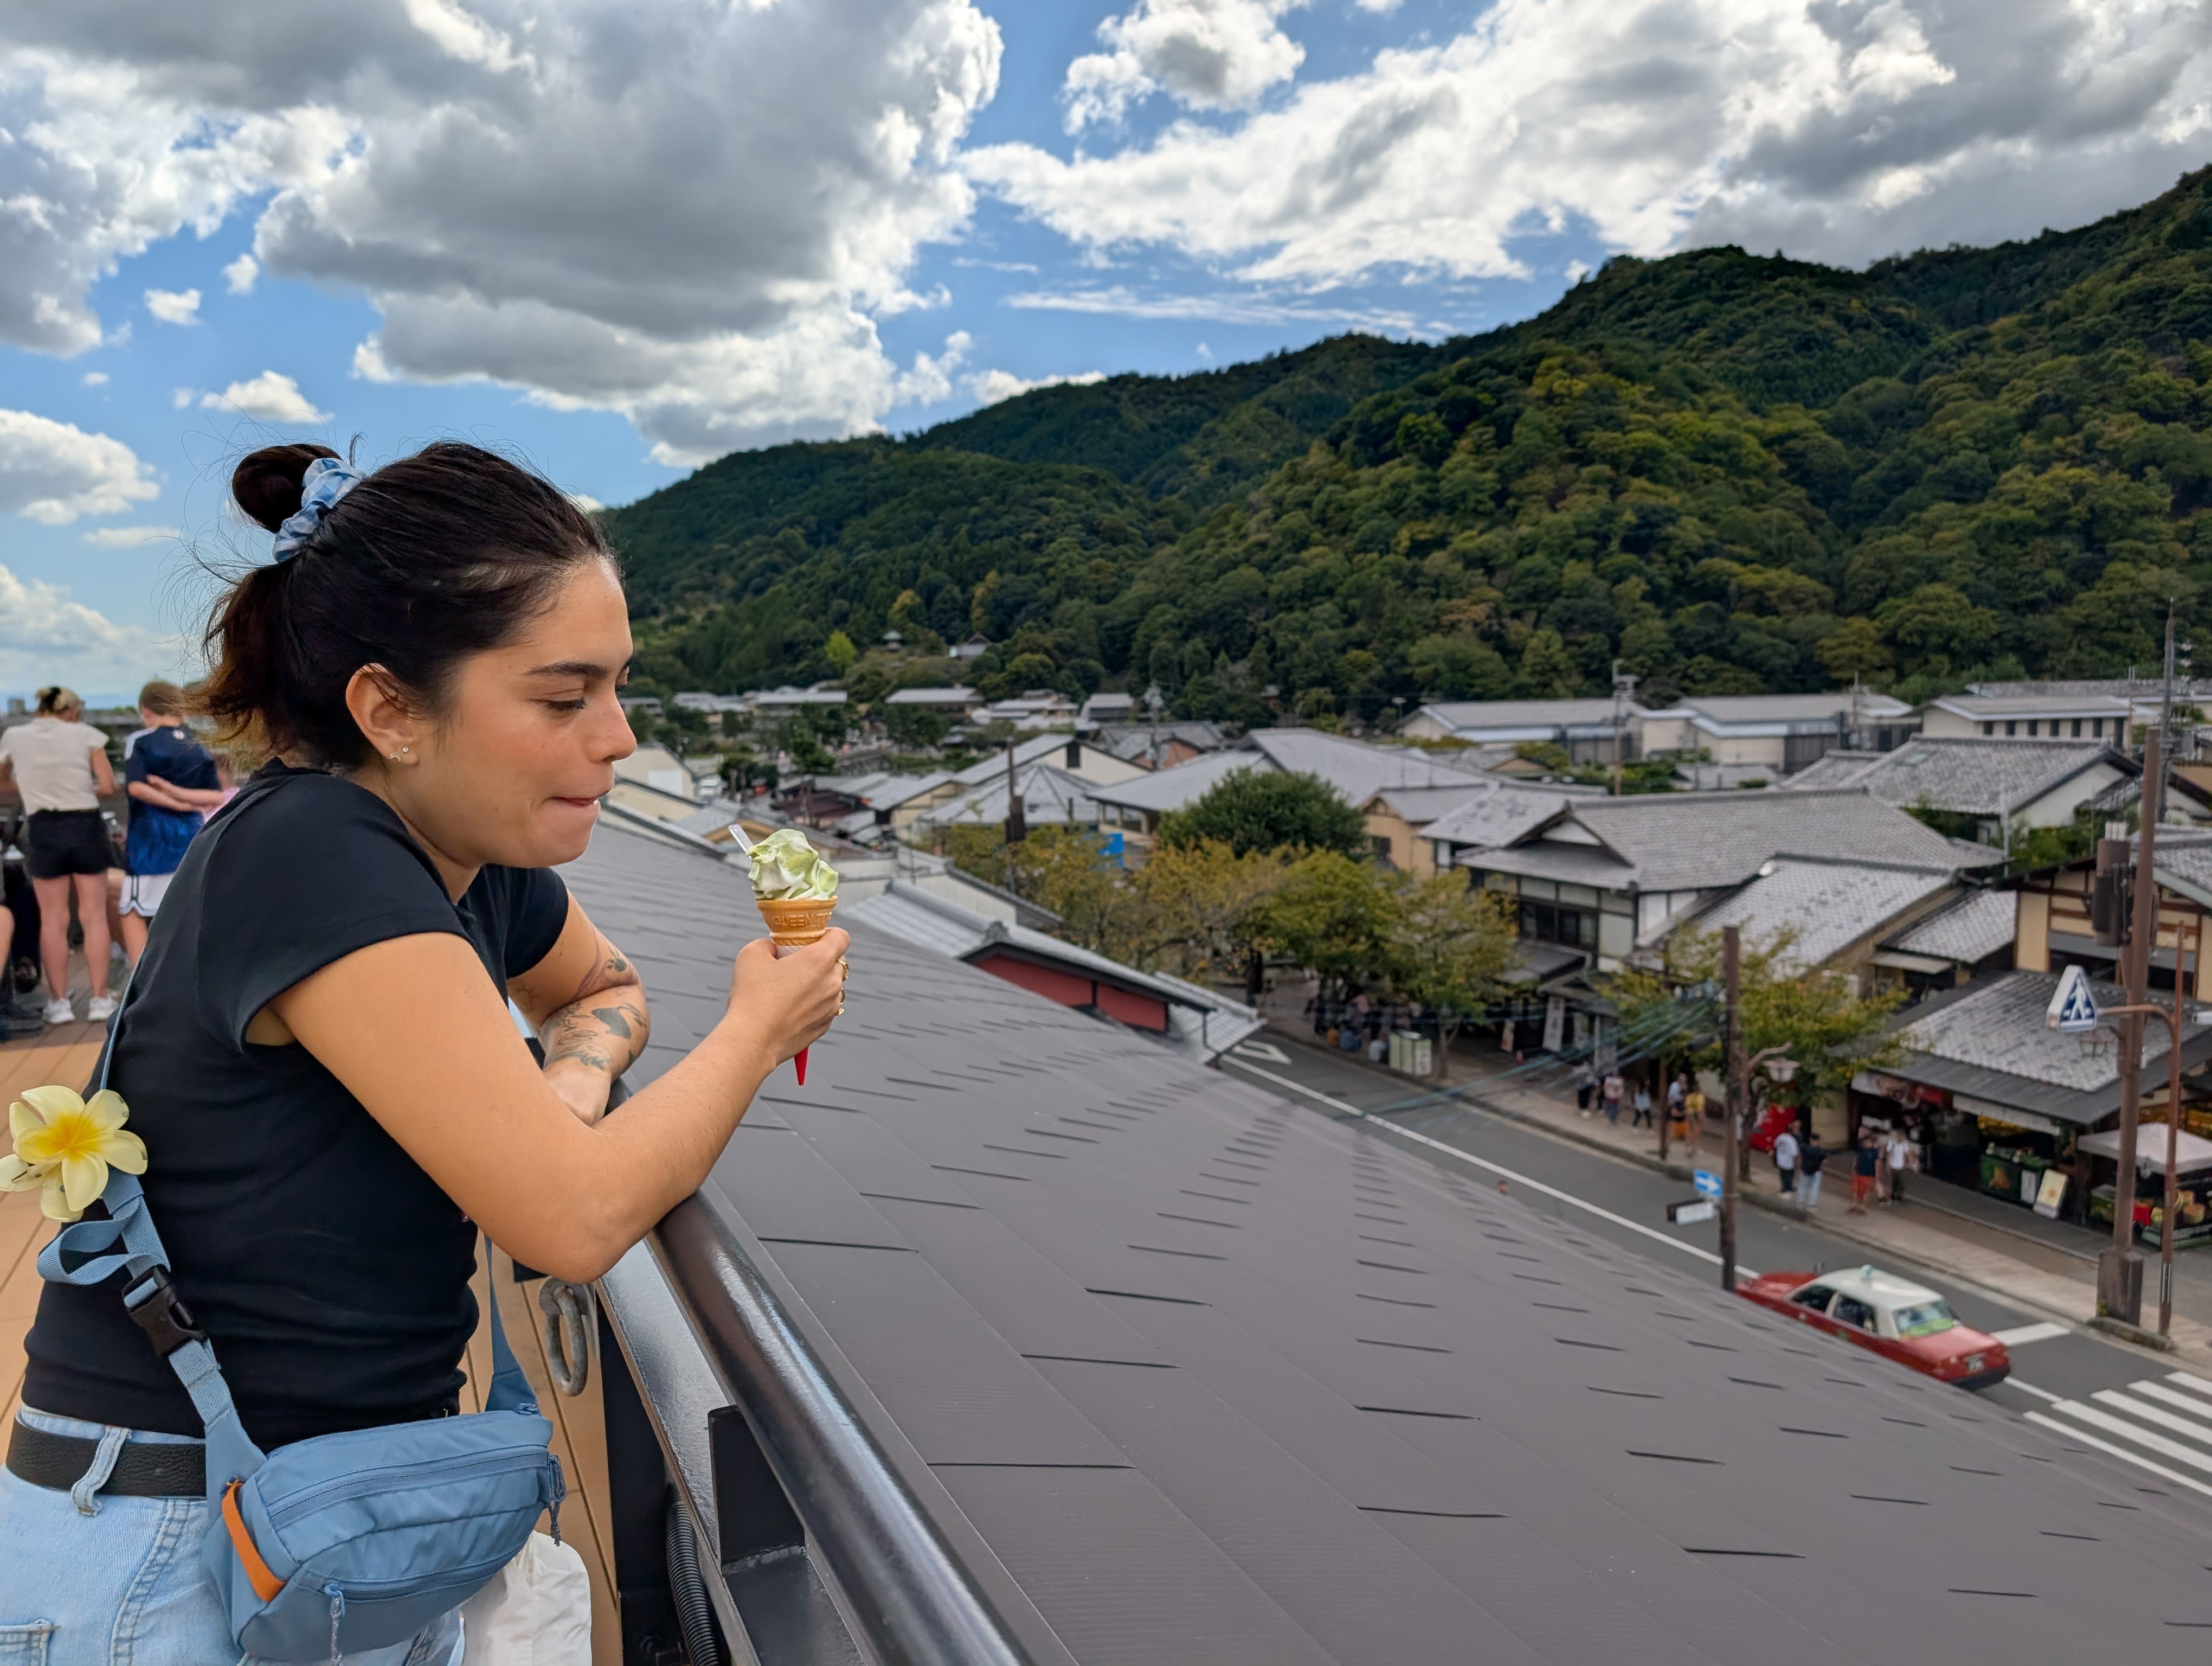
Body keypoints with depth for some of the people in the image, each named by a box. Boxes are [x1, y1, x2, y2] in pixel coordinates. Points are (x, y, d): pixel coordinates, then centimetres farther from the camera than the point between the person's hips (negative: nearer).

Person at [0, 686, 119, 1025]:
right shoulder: (86, 734, -3)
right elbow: (108, 786, -4)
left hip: (44, 831, 1)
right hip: (86, 825, -1)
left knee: (53, 920, 9)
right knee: (94, 916, 5)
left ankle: (59, 1002, 13)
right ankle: (100, 999, 6)